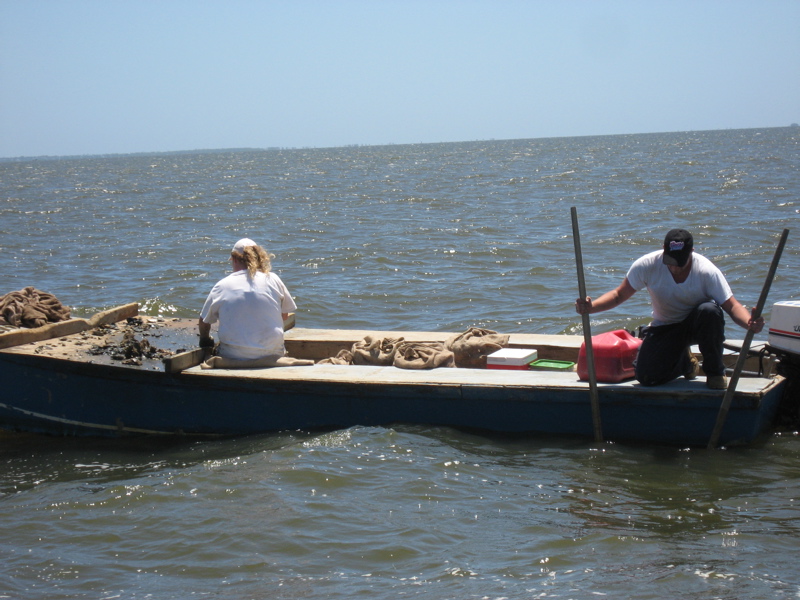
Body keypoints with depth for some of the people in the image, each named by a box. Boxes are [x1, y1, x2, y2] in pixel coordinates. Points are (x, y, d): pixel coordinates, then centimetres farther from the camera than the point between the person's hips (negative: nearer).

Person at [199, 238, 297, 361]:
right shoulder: (273, 280, 3)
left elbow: (203, 322, 11)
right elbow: (284, 315, 14)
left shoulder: (222, 285, 1)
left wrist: (205, 340, 31)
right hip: (272, 353, 2)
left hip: (234, 355, -2)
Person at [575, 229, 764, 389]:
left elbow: (732, 306, -20)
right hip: (665, 329, 1)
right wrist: (591, 307, -31)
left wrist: (750, 323, -43)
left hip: (698, 324, -1)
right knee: (646, 376, -19)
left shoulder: (707, 271, -23)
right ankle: (684, 361, 18)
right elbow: (619, 295, -12)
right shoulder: (647, 265, -20)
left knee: (710, 311, -36)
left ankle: (715, 371, -11)